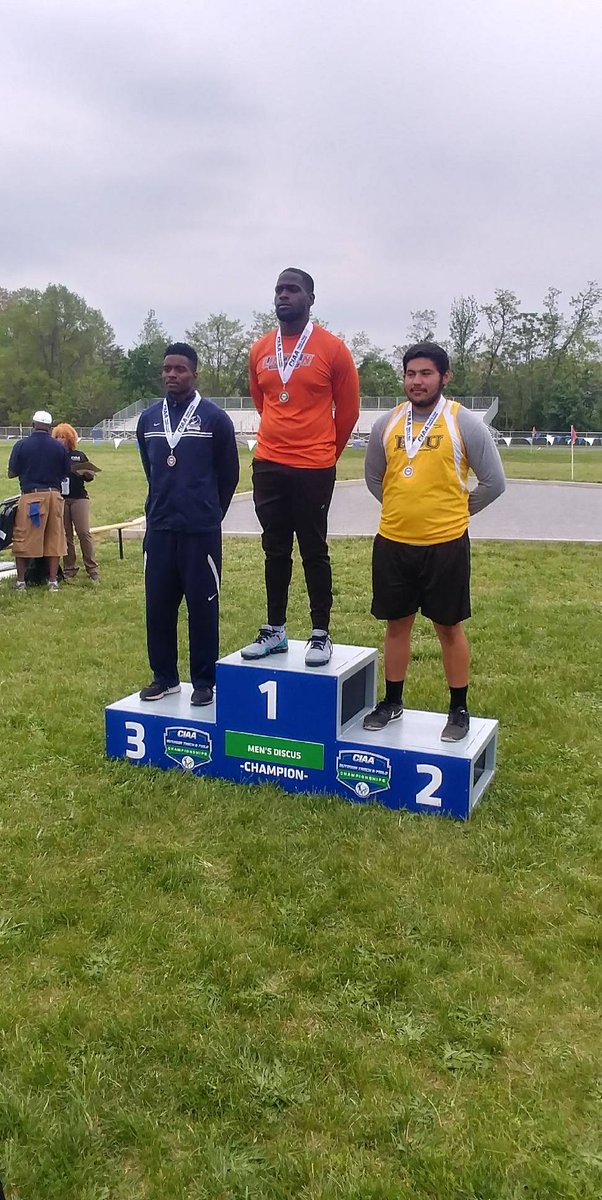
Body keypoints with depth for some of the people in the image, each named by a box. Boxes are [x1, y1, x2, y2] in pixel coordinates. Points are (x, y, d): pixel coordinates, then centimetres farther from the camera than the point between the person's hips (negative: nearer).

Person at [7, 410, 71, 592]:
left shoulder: (21, 445, -4)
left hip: (30, 496, -2)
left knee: (23, 539, 7)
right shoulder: (59, 447, 0)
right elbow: (66, 474, 7)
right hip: (54, 495, 2)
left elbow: (11, 473, 1)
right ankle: (53, 581, 10)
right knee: (54, 539, 8)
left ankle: (20, 581, 10)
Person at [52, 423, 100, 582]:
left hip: (79, 497, 0)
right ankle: (69, 569, 11)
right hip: (59, 498, 0)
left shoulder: (80, 455, 11)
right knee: (65, 535, 3)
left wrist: (86, 473, -7)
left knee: (84, 532, -6)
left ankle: (92, 568, 0)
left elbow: (89, 478, 15)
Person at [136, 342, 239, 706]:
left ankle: (204, 681, 13)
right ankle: (164, 677, 21)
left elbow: (229, 474, 4)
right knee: (158, 605, 8)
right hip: (159, 529, 4)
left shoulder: (215, 418, -3)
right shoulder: (148, 418, 10)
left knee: (203, 607, 2)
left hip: (201, 531, -4)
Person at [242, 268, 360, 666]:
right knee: (275, 550, 10)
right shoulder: (260, 350, 8)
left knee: (314, 551, 2)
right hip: (268, 466, 4)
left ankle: (321, 634, 12)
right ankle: (275, 630, 20)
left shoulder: (331, 347, -4)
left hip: (313, 470, -4)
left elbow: (348, 408, 4)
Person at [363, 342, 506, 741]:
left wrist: (455, 511, 7)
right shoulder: (387, 423, 4)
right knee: (397, 624, 13)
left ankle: (460, 709, 21)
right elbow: (374, 477, 18)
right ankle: (393, 701, 28)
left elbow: (494, 482, -2)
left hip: (445, 544, -3)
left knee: (449, 626, 7)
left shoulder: (464, 422, -7)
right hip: (392, 543, 3)